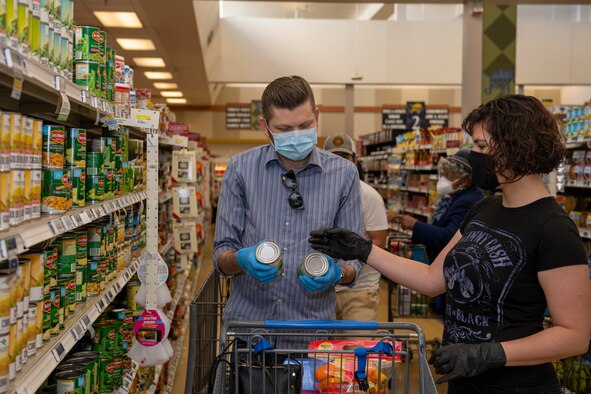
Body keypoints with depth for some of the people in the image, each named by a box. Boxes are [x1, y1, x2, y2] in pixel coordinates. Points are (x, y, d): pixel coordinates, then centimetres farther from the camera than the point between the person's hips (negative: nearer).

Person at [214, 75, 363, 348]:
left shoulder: (343, 174, -1)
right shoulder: (241, 168, -2)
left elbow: (352, 261, 3)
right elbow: (221, 257, 2)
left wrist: (336, 273, -19)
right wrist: (242, 259, -20)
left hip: (312, 328, 0)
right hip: (247, 321, 0)